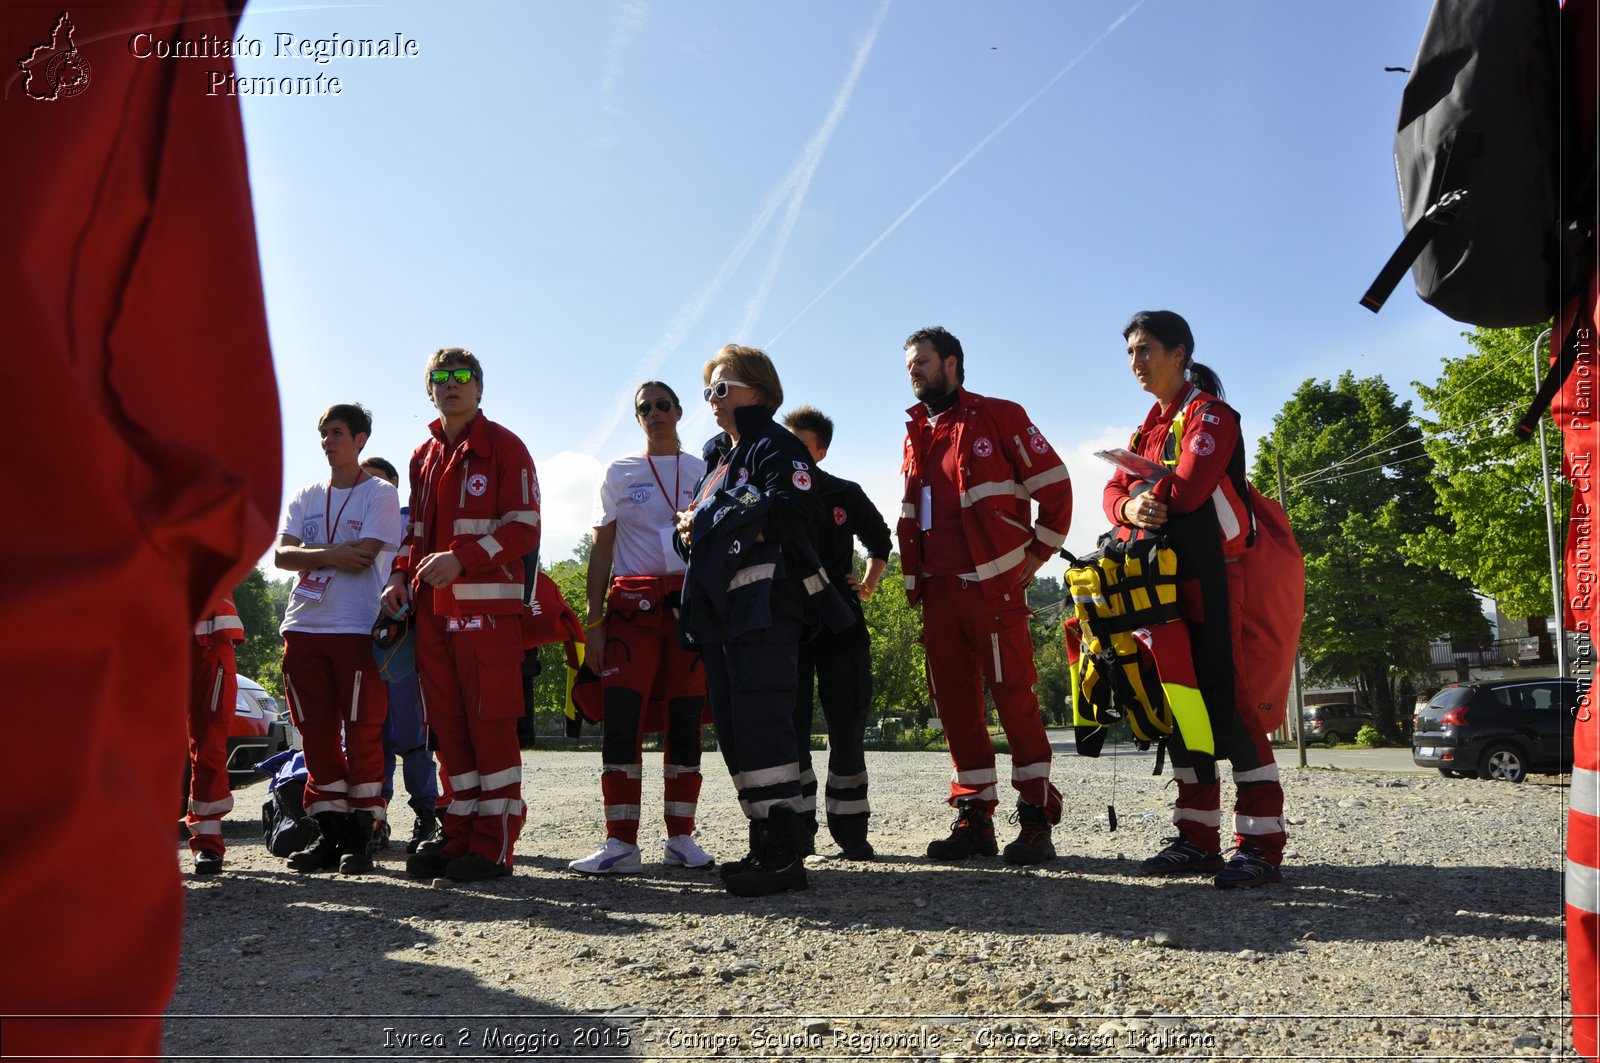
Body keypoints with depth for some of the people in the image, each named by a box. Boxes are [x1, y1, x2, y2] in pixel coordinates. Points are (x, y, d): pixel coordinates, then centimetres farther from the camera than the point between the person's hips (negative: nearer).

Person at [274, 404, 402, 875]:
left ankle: (361, 835, 3)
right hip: (303, 628, 5)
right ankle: (329, 833, 14)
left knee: (362, 734, -4)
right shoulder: (305, 497, 17)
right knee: (317, 735, 7)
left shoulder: (380, 494, 2)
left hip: (358, 629, -5)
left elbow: (362, 557, -12)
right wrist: (331, 554, -10)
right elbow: (281, 555, 5)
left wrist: (310, 552, -1)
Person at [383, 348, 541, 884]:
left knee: (490, 720, -6)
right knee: (448, 724, 7)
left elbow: (524, 528, -8)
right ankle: (460, 835, 15)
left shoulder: (503, 447, 0)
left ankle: (494, 844, -1)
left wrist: (460, 559, -18)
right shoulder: (423, 456, 20)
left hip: (488, 604, -6)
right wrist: (401, 576, 7)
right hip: (432, 608, 7)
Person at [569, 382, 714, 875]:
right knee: (621, 718, -10)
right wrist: (594, 618, 1)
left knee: (686, 720, 0)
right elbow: (602, 549, 9)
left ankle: (680, 838, 9)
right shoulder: (619, 473, 13)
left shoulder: (703, 471, 13)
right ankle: (621, 842, -6)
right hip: (631, 606, 0)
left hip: (691, 603, 0)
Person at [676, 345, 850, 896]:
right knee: (733, 726, 8)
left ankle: (785, 851, -12)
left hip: (763, 602, -9)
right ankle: (766, 843, 14)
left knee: (759, 721, -15)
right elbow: (697, 525, 29)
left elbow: (786, 518, -16)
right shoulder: (717, 456, 24)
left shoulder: (777, 447, -2)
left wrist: (709, 526, -10)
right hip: (718, 608, 9)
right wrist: (693, 532, 4)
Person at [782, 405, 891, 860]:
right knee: (789, 727, 0)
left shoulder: (845, 495, 8)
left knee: (847, 728, 1)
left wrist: (868, 584, 10)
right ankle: (798, 829, 9)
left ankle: (850, 830, 10)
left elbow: (880, 542, 23)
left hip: (839, 622, 0)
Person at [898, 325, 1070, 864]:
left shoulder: (998, 416, 0)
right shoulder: (917, 435, 19)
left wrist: (1037, 554, -2)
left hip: (994, 586, -6)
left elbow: (1054, 483, -1)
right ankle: (975, 816, 14)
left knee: (1014, 697, -5)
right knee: (954, 703, 6)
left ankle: (1037, 817, 2)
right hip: (937, 592, 6)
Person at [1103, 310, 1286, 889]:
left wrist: (1148, 494, -1)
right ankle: (1198, 839, 14)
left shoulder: (1208, 412, -5)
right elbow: (1115, 489, 8)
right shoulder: (1150, 426, 20)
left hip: (1212, 578, -8)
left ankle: (1261, 845, -7)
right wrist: (1129, 507, -15)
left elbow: (1190, 488, -21)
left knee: (1230, 701, -11)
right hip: (1166, 579, 8)